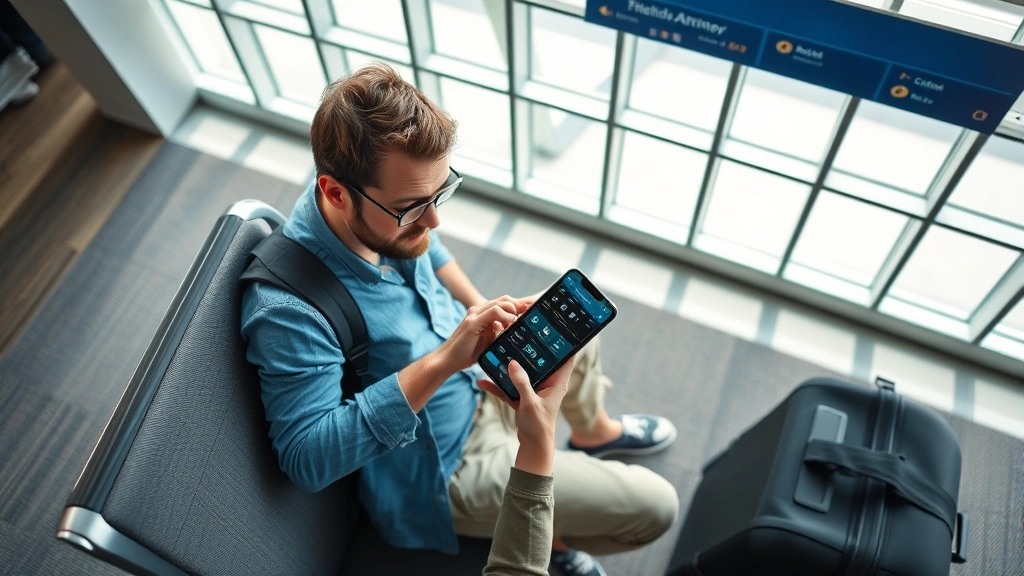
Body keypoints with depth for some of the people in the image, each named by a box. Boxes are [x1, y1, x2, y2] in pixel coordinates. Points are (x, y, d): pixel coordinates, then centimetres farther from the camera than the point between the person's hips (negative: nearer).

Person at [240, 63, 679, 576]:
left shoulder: (389, 211, -14)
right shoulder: (288, 309, -37)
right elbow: (307, 458, -39)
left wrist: (482, 314, -4)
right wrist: (440, 363, -44)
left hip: (476, 379, 7)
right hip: (445, 468, -7)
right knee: (654, 507, -6)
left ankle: (594, 431, 49)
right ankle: (544, 533, 23)